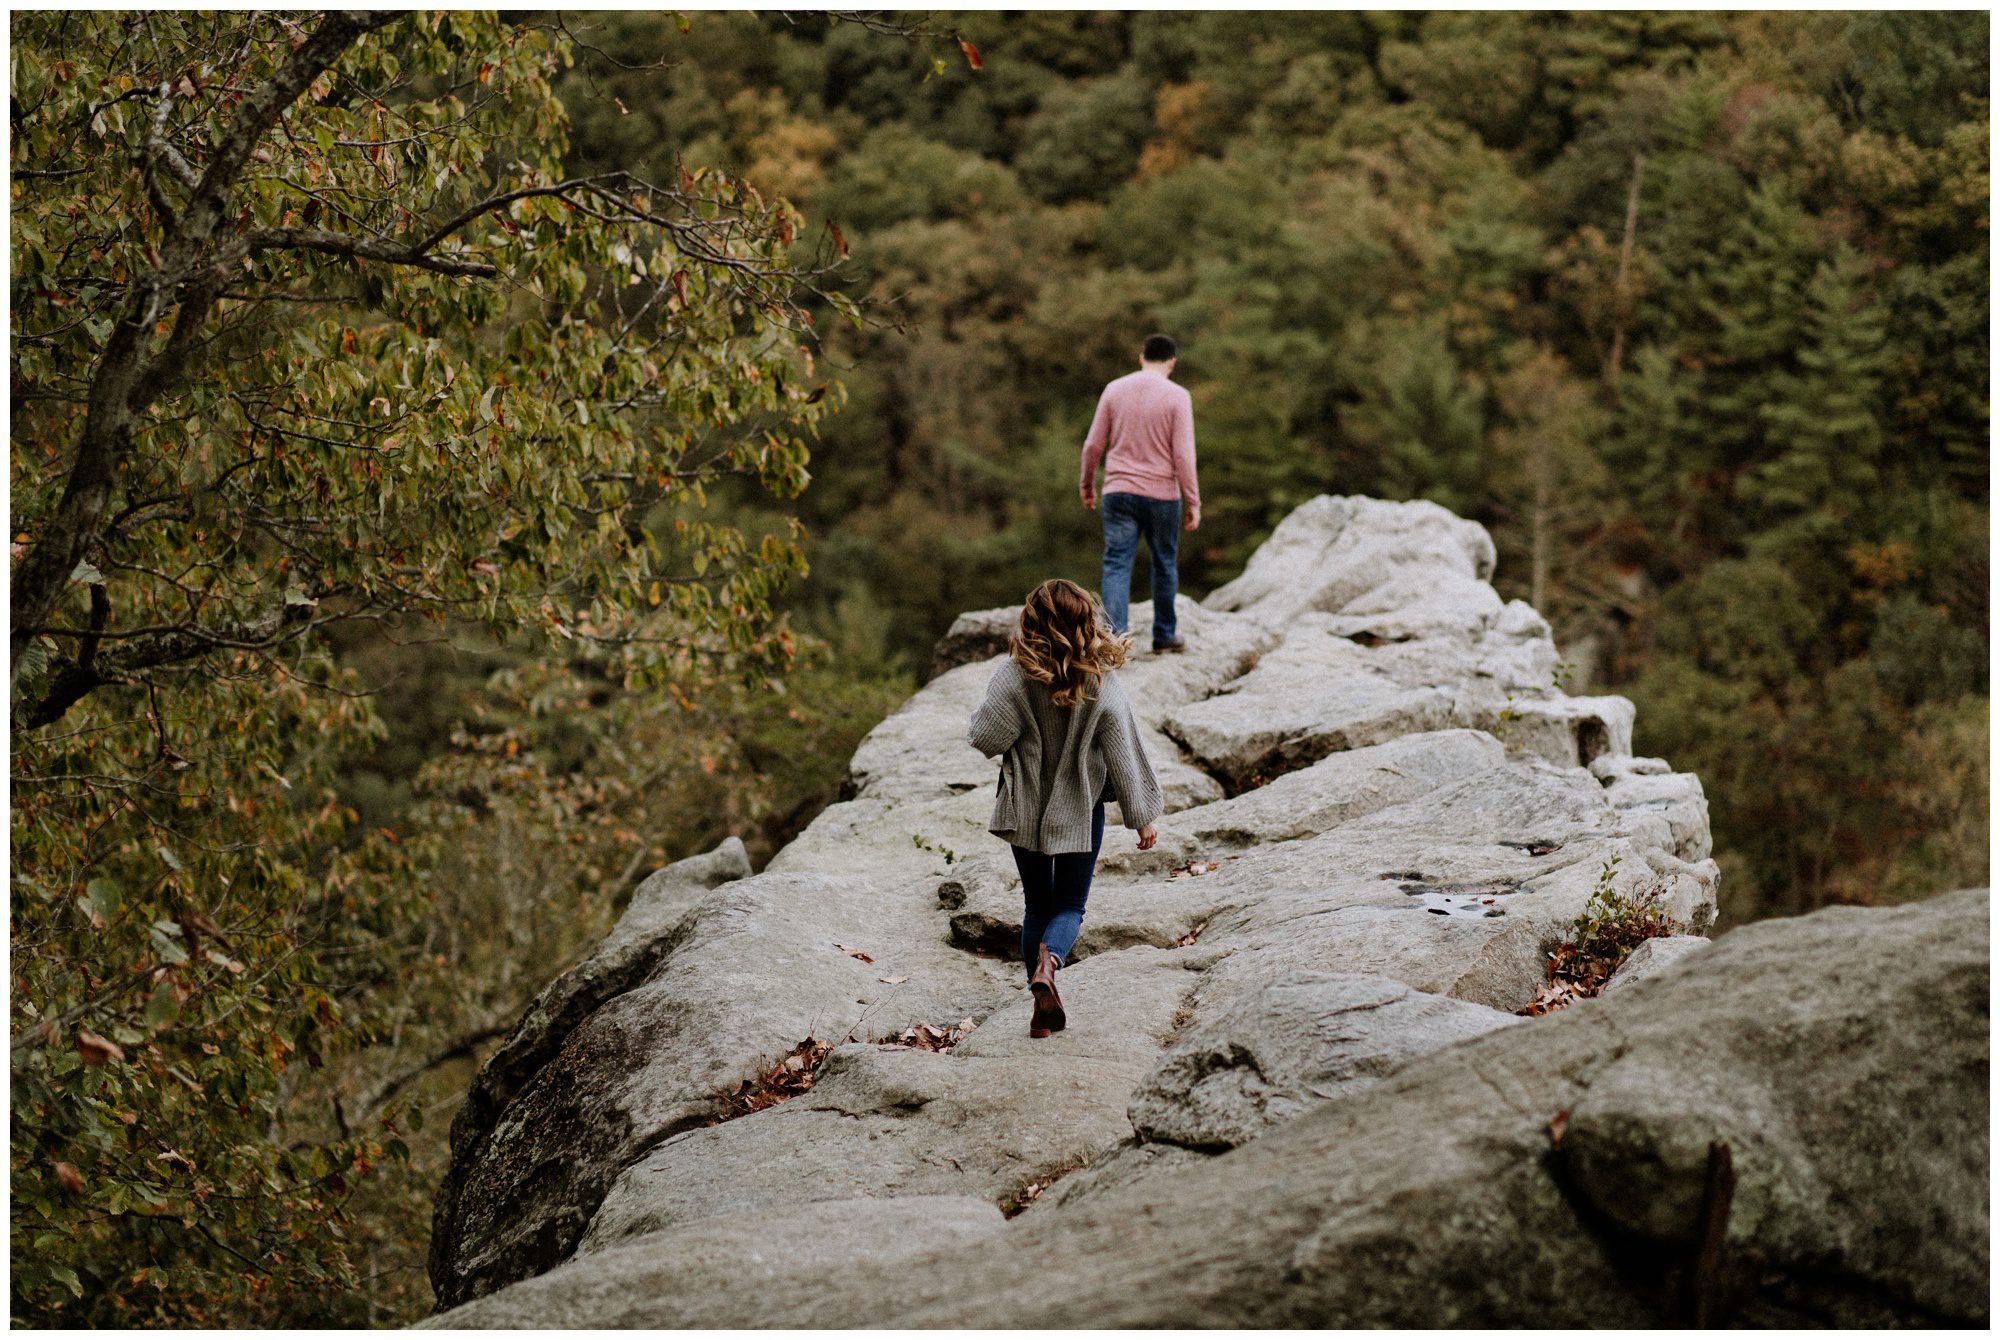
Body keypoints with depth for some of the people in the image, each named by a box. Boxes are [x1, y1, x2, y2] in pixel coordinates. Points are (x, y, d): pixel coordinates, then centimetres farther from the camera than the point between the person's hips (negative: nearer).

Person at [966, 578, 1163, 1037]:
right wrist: (1142, 818, 1)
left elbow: (986, 738, -18)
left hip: (1025, 811, 1)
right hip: (1080, 811, 0)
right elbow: (1124, 755, -8)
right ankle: (1047, 961, -20)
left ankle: (1044, 1008, 15)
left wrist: (984, 715, 5)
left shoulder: (1014, 677, -17)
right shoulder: (1102, 685, -14)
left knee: (1037, 905, 16)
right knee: (1070, 906, 12)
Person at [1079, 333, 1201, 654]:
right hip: (1161, 495, -2)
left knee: (1117, 565, -1)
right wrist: (1194, 502, -6)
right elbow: (1183, 455, -12)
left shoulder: (1114, 390, 2)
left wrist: (1088, 485, 18)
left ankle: (1114, 637, -13)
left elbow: (1093, 444, 4)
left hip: (1119, 493, 2)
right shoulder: (1177, 397, -8)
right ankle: (1164, 634, 27)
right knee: (1164, 564, 15)